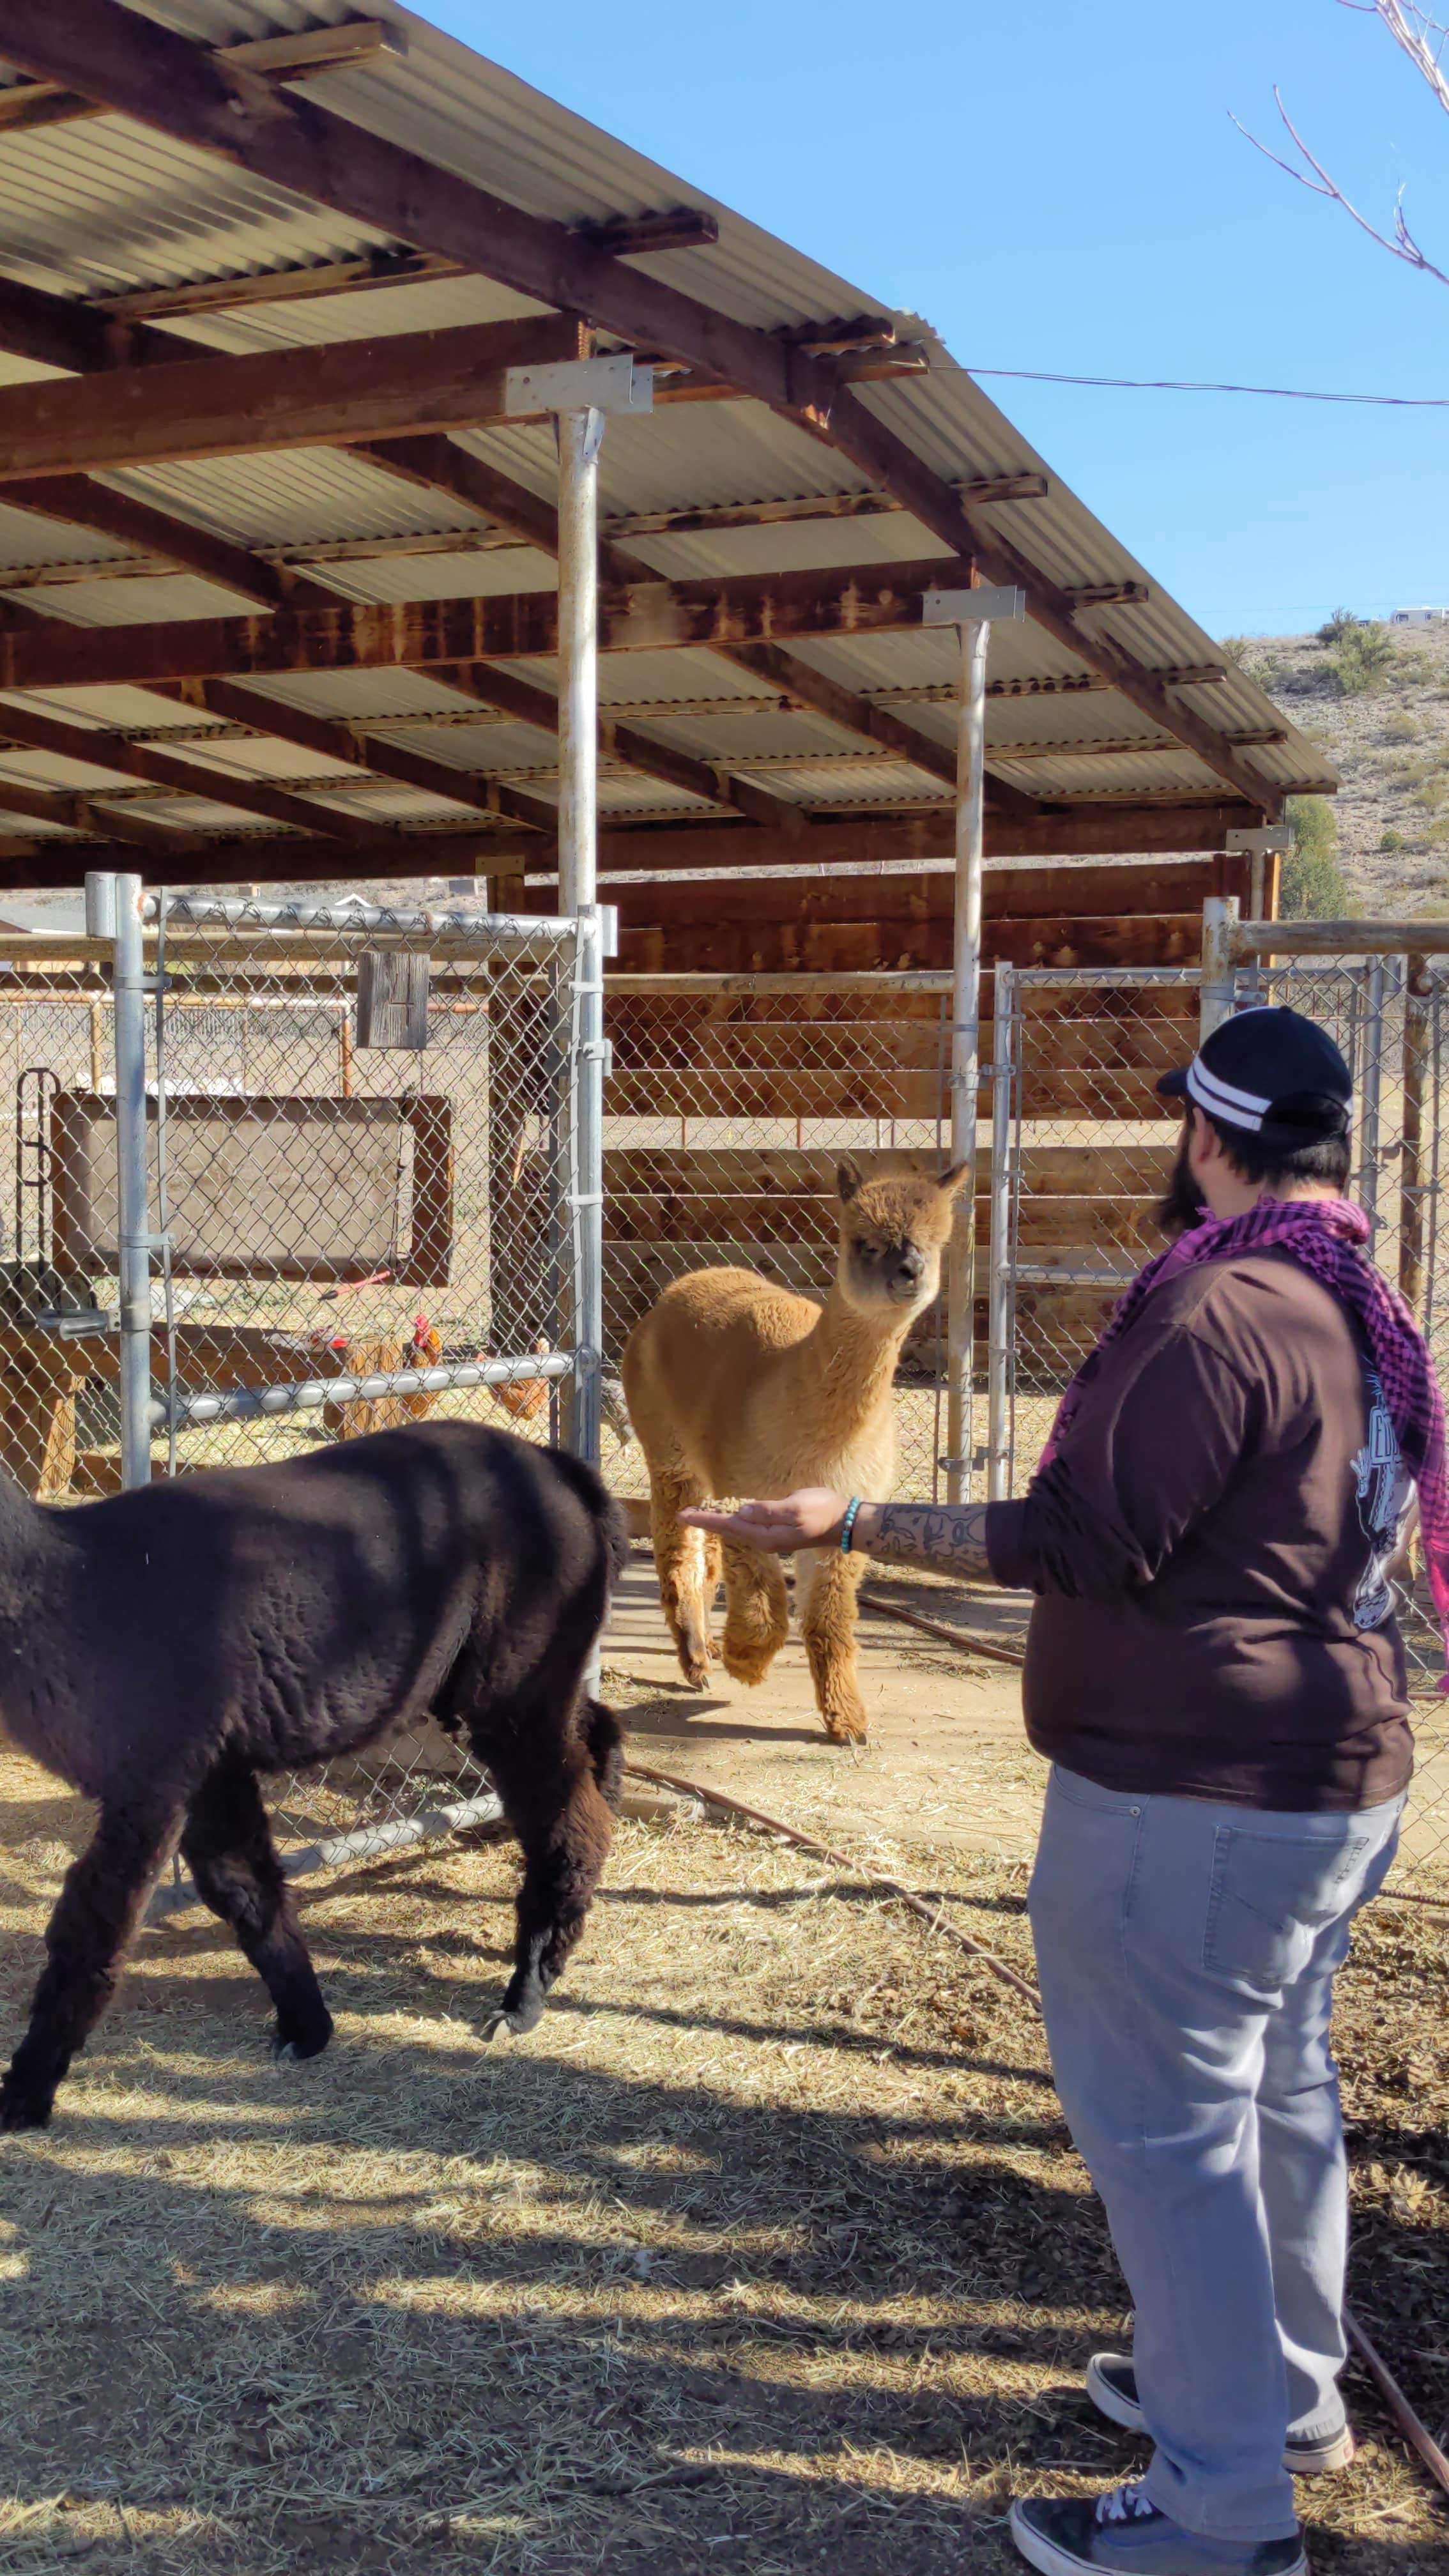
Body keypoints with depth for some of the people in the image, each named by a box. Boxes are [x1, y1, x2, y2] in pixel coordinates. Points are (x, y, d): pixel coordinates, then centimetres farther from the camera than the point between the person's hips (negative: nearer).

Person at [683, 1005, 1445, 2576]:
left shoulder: (1220, 1312, -23)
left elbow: (1089, 1541, -24)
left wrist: (848, 1529, -23)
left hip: (1192, 1796, -10)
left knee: (1163, 2117, -1)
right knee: (1277, 2084, 22)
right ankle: (1287, 2385, 38)